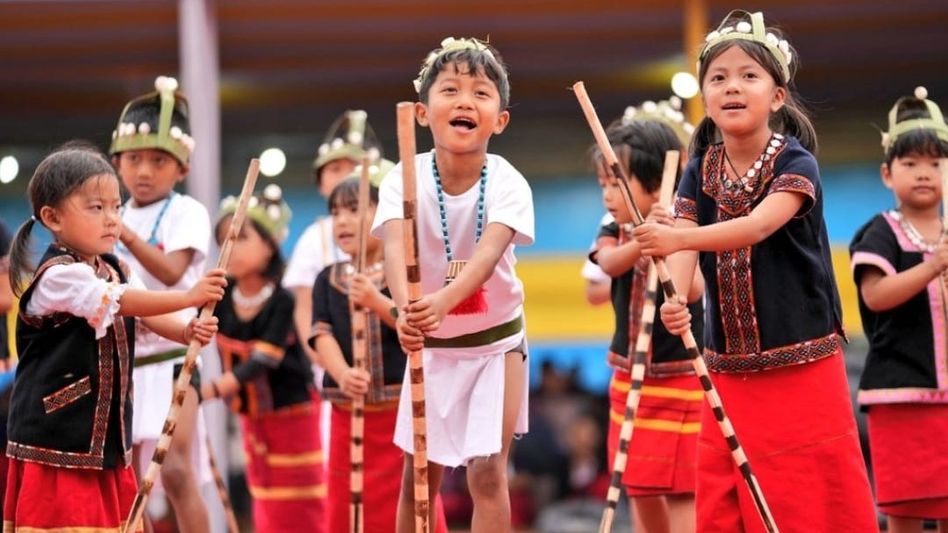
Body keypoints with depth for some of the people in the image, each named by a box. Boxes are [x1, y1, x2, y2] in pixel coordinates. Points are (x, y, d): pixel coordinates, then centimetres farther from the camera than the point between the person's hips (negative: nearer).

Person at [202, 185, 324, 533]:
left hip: (293, 409, -5)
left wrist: (214, 389, -41)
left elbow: (262, 361, -29)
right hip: (251, 414, 5)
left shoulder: (281, 302, -21)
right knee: (266, 504, 11)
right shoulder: (221, 298, -6)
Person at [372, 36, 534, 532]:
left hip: (496, 341, -2)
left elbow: (489, 251, -36)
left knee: (487, 469, -8)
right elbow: (396, 246, -32)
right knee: (418, 473, 9)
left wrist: (443, 301, -56)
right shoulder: (405, 178, -16)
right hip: (431, 343, 2)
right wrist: (406, 307, -54)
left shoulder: (507, 183, -19)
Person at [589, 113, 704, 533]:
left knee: (680, 488, -8)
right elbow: (610, 262, -21)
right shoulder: (614, 233, 2)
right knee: (640, 487, 11)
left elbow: (693, 289, -30)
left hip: (679, 380, -6)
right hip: (629, 378, 6)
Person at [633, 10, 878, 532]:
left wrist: (677, 237, -42)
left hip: (801, 366, -5)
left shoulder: (795, 164, -10)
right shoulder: (699, 173, 5)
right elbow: (683, 246, -9)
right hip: (728, 368, 5)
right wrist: (674, 299, -32)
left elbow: (759, 225, -27)